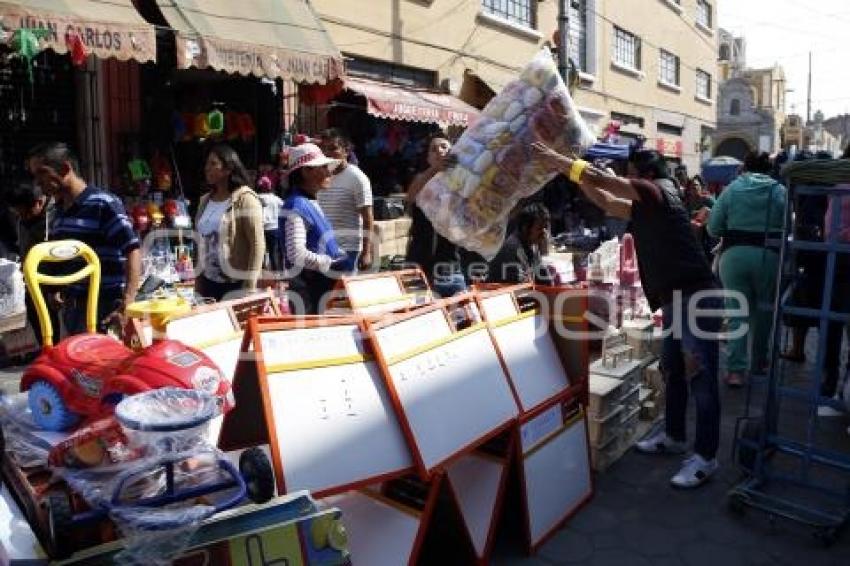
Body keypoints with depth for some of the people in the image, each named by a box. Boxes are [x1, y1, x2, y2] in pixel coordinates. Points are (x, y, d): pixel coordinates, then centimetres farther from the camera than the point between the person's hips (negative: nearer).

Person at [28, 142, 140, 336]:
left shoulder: (103, 204, -13)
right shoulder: (59, 210, 12)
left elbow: (133, 251, -21)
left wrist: (127, 306, -28)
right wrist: (59, 290, 14)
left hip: (103, 308, -8)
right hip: (71, 307, 8)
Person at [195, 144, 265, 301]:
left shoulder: (245, 199, -9)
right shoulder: (205, 200, 12)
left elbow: (257, 244, -12)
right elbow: (203, 243, 17)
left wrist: (250, 285, -15)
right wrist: (199, 278, 15)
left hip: (236, 284, -6)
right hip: (208, 282, 6)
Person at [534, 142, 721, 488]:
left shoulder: (658, 194, -11)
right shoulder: (643, 209, 16)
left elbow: (599, 179, -13)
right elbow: (605, 201, 23)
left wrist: (556, 160, -5)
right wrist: (572, 172, 14)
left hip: (697, 298, -10)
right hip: (676, 299, 10)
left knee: (701, 378, -3)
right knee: (673, 371, 19)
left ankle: (706, 457, 7)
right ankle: (673, 437, 34)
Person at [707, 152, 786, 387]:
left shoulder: (732, 189, 1)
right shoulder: (780, 191, 2)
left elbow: (713, 228, -1)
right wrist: (769, 233, 15)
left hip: (734, 255, 0)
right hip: (769, 255, 1)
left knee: (737, 314, 5)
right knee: (764, 311, 17)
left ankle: (735, 370, 0)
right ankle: (758, 363, 30)